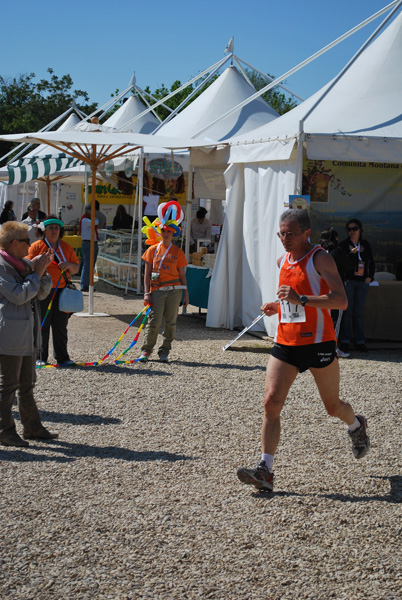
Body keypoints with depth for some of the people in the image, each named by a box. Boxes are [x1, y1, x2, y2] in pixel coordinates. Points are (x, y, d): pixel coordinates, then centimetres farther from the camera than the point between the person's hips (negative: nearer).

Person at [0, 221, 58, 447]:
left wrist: (42, 272, -3)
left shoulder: (24, 264, 13)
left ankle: (33, 428, 24)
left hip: (28, 335, 9)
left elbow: (42, 293, 13)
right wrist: (36, 274, -14)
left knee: (27, 384, 15)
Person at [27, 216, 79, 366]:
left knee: (60, 325, 5)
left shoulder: (66, 247, 13)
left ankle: (62, 357, 13)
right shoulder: (36, 246, 1)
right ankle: (40, 357, 9)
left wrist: (69, 265, -6)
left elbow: (76, 268, 16)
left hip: (61, 291, 3)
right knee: (42, 325, 0)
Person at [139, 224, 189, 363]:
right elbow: (147, 274, 7)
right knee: (154, 320, -9)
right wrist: (147, 293, -1)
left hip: (174, 290, 1)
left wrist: (186, 294, 7)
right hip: (157, 290, -1)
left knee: (170, 322, 2)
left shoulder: (178, 252, 11)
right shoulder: (152, 250, 9)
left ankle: (164, 352, 10)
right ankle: (145, 350, 1)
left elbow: (182, 275, 12)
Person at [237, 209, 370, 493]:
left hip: (318, 343, -5)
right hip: (285, 343, 5)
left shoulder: (320, 259, -11)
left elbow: (341, 301, -22)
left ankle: (357, 426, 47)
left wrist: (301, 299, -30)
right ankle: (265, 470, -14)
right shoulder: (283, 261, 11)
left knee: (333, 406, 12)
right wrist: (276, 306, 8)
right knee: (271, 402, -12)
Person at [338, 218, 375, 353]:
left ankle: (360, 341, 9)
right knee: (347, 311, -6)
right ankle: (345, 341, -2)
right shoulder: (343, 244, 1)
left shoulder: (365, 244, 13)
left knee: (358, 312, 6)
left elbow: (371, 262, 20)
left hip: (362, 282, 3)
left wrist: (370, 276, 8)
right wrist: (351, 253, -21)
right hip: (348, 281, -3)